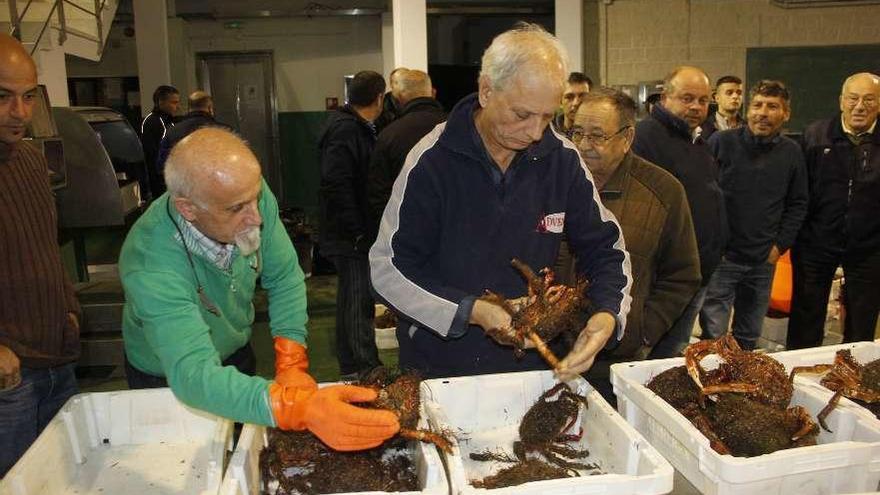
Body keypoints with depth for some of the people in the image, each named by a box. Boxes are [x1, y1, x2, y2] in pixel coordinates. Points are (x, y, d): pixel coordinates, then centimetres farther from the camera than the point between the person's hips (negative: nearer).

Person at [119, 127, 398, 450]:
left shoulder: (250, 195, -27)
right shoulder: (151, 265, -41)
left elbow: (284, 279, -15)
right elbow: (193, 375, -49)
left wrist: (291, 365, -25)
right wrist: (302, 408, -62)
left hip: (235, 352, 4)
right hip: (167, 381, -4)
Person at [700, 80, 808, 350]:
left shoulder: (792, 152, 5)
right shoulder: (720, 142, -7)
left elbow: (798, 205, 14)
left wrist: (780, 245, 4)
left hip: (764, 261, 4)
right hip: (720, 257, -4)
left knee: (749, 339, 16)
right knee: (713, 339, -3)